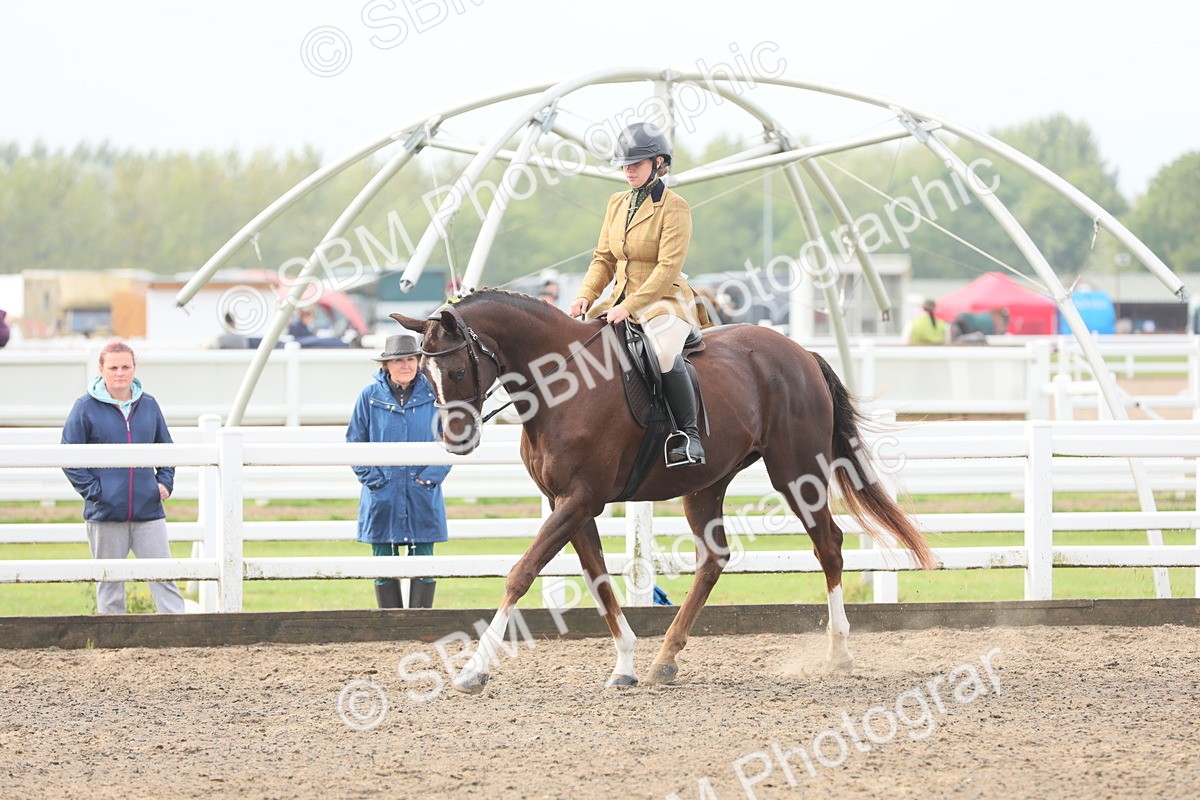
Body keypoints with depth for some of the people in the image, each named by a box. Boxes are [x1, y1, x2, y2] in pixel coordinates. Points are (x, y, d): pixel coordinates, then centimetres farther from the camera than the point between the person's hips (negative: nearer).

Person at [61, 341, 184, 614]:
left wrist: (164, 482, 6)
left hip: (149, 511, 2)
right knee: (109, 583, 4)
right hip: (104, 515, -2)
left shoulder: (149, 405, 8)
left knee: (164, 578, -1)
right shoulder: (86, 408, -2)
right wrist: (92, 490, -10)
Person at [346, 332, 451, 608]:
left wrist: (433, 475, -6)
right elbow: (355, 441, 4)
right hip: (382, 495, 0)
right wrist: (371, 476, -6)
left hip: (422, 493, 0)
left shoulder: (433, 394, 0)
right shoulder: (370, 396, -1)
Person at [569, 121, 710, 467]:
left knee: (664, 353, -36)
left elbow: (668, 268, -17)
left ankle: (689, 436, -27)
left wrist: (630, 306, -25)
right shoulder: (617, 203, 11)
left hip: (664, 300, -8)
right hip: (622, 302, 8)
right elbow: (604, 259, 15)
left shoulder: (674, 208, -10)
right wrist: (586, 296, -4)